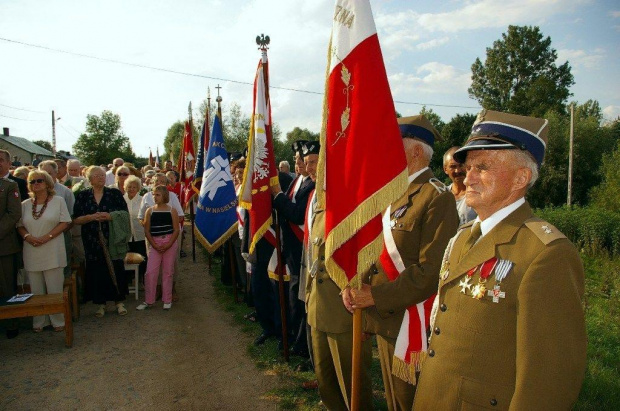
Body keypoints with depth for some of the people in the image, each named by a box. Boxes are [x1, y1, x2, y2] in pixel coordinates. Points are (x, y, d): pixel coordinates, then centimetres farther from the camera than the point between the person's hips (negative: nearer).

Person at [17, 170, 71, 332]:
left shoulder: (58, 200, 1)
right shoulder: (25, 205, 11)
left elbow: (64, 223, -4)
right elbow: (20, 226, 12)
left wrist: (46, 237, -14)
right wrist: (28, 237, -9)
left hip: (52, 253, -3)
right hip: (32, 253, 3)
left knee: (55, 289, -1)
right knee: (36, 290, 9)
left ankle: (58, 320, 10)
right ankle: (39, 321, 19)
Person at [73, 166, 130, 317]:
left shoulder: (115, 193, 4)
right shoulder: (82, 196, 6)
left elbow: (125, 214, 2)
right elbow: (76, 219, 2)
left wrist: (111, 216, -15)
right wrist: (92, 217, -15)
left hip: (112, 239, -1)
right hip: (92, 241, 1)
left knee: (116, 270, 1)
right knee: (96, 272, 4)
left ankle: (119, 302, 14)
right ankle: (100, 303, 18)